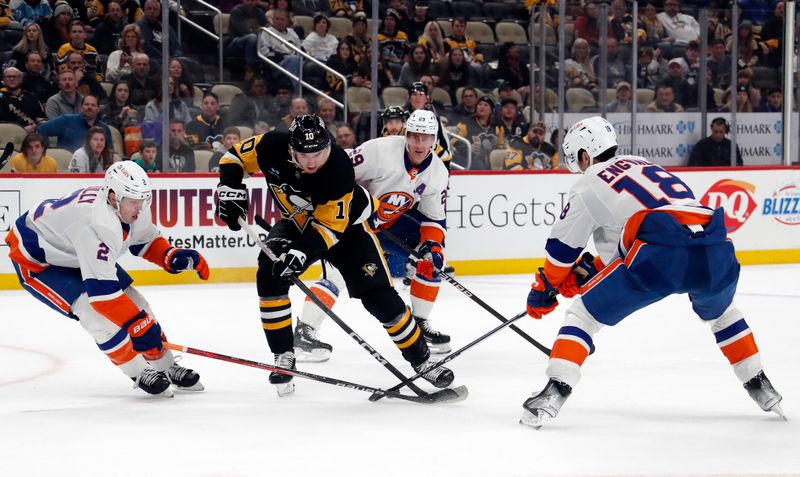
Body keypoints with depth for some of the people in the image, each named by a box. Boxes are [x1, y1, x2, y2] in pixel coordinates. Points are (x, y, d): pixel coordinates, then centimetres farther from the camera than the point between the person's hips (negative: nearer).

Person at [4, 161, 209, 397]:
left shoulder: (132, 208, -14)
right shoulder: (100, 225, -41)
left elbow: (145, 240, 8)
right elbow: (101, 289, -42)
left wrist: (174, 258, -11)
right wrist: (136, 326, -39)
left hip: (71, 250, 9)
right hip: (35, 258, -9)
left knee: (132, 302, 4)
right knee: (96, 310, -24)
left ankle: (167, 369, 19)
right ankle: (140, 375, -8)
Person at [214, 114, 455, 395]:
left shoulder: (339, 169, -36)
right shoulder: (272, 148, -27)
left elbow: (330, 226, -32)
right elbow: (234, 157, -9)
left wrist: (301, 253, -45)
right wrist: (230, 189, -25)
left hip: (346, 224, -3)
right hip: (297, 222, 3)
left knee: (379, 296, -8)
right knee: (270, 275, -21)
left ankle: (422, 360, 8)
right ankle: (284, 358, -9)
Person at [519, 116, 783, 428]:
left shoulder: (589, 184, 17)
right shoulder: (640, 165, 35)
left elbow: (562, 248, 22)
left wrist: (543, 289, 37)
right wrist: (589, 272, 43)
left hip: (660, 254, -6)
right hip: (716, 251, 6)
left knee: (585, 313, 8)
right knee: (720, 312, 38)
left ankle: (555, 392, -8)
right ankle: (760, 387, 38)